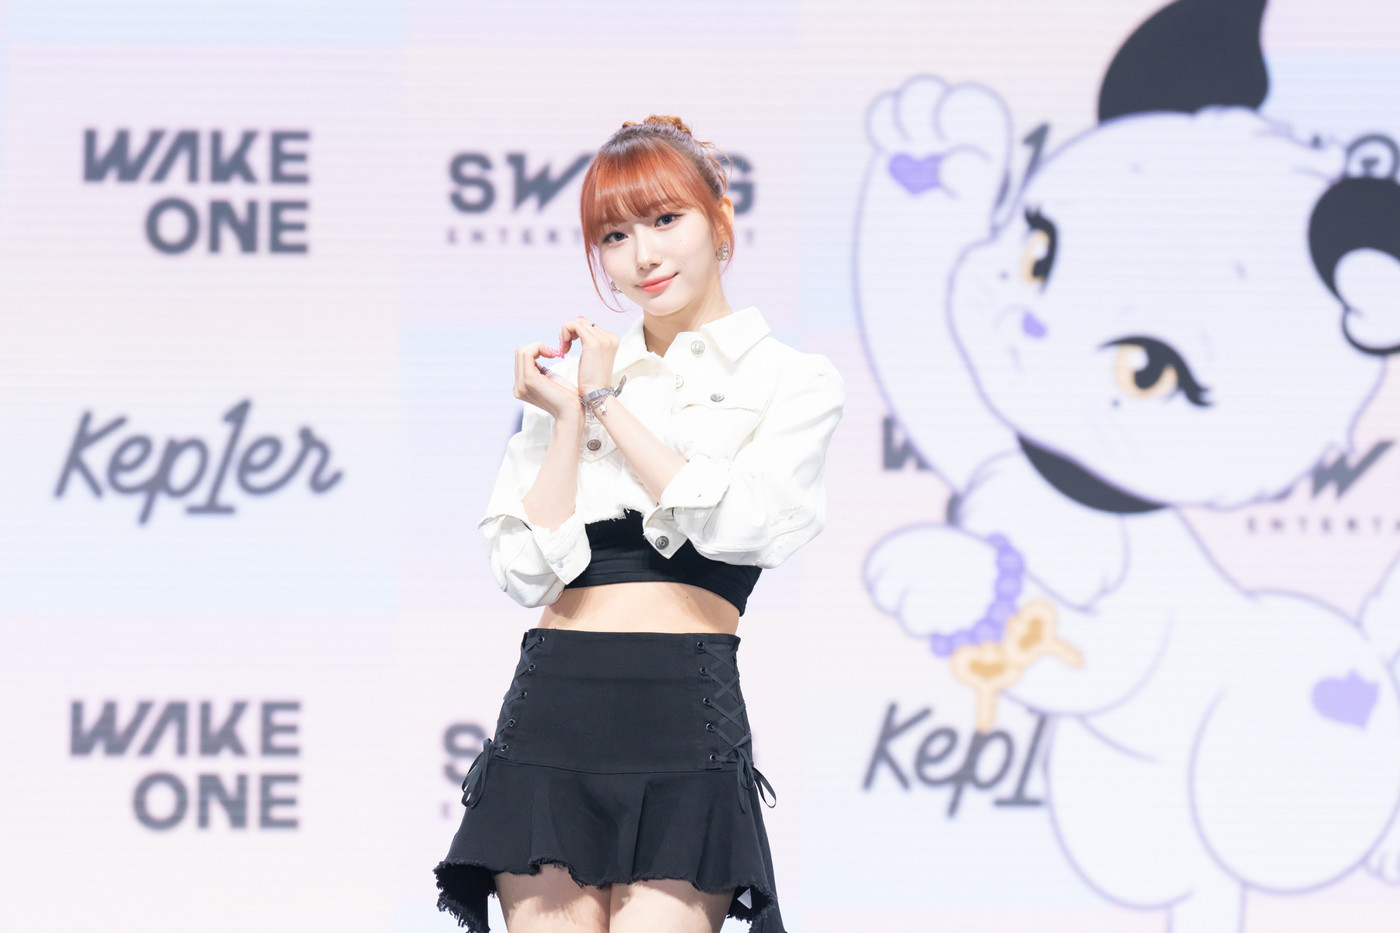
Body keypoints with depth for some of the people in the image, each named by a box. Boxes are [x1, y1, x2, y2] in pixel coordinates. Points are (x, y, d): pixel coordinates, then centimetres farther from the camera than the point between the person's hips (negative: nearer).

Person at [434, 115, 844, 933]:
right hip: (551, 709, 3)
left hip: (684, 714, -3)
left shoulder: (792, 382, 7)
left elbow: (732, 521, -10)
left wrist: (608, 404, -1)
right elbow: (528, 569, 7)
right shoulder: (566, 378, 17)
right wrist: (570, 416, 0)